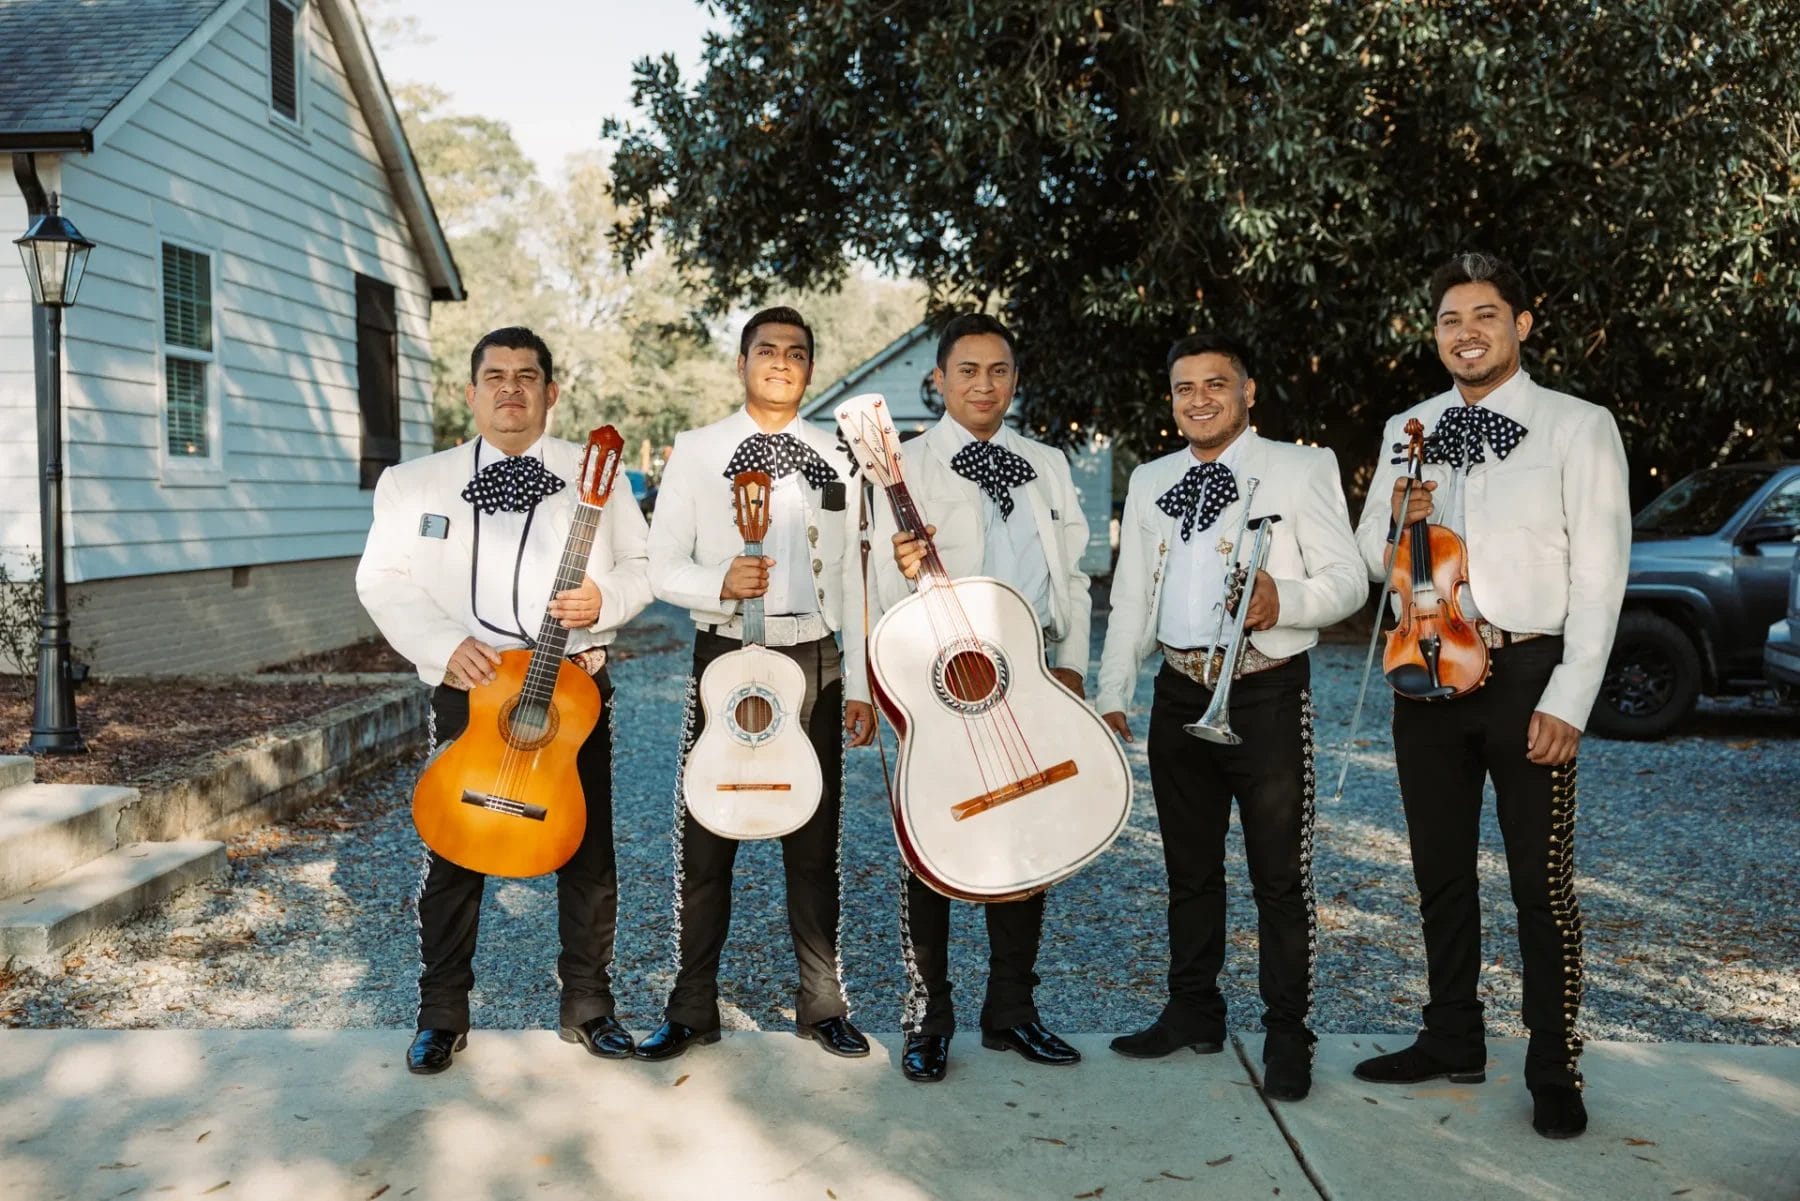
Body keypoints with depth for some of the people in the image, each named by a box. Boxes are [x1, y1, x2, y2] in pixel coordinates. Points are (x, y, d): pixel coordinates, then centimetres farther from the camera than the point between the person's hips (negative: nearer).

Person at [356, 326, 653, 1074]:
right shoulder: (416, 482, 7)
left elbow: (644, 565, 7)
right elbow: (382, 579, 3)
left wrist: (603, 599, -15)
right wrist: (445, 645, -13)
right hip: (469, 684, 0)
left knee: (588, 854, 6)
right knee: (452, 855, 5)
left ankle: (587, 1006, 22)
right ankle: (442, 1014, 23)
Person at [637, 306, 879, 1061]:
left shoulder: (834, 460, 10)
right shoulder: (697, 451, 4)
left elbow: (849, 579, 10)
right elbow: (662, 566, 1)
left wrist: (859, 684, 6)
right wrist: (720, 584, -20)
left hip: (813, 661, 2)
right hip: (726, 656, -1)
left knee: (814, 841, 8)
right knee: (706, 836, 3)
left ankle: (821, 1005, 22)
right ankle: (692, 1009, 19)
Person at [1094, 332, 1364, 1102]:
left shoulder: (1302, 468, -1)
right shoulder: (1150, 482, 14)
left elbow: (1347, 579, -5)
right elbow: (1130, 595, 15)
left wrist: (1285, 599, -26)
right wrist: (1112, 693, 8)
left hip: (1267, 691, -5)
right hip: (1181, 693, 5)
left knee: (1279, 875, 0)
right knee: (1189, 866, 15)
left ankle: (1287, 1036, 13)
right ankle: (1193, 1012, 29)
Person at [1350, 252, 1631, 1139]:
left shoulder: (1578, 427, -2)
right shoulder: (1408, 431, 10)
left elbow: (1599, 574, -7)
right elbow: (1372, 559, 14)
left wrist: (1567, 701, -14)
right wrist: (1398, 526, -10)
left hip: (1528, 675, -4)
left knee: (1542, 883, 1)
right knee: (1441, 872, 14)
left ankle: (1554, 1070, 16)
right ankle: (1452, 1041, 29)